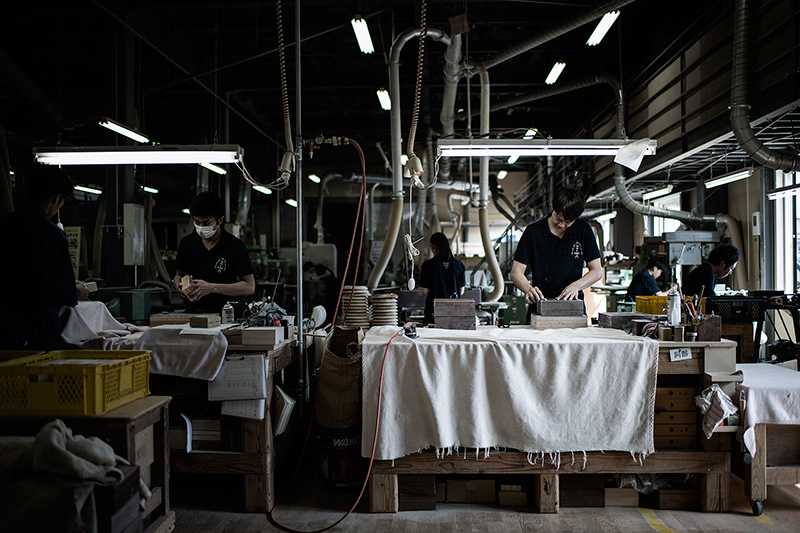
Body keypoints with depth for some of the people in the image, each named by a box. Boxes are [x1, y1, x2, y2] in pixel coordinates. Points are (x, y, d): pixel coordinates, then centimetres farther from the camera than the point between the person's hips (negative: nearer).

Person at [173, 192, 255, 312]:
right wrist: (179, 286, 1)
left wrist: (212, 288, -14)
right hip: (192, 313, 4)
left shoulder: (236, 246, -4)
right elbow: (179, 274, 26)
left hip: (221, 314, -4)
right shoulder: (186, 243, 11)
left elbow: (250, 287, -7)